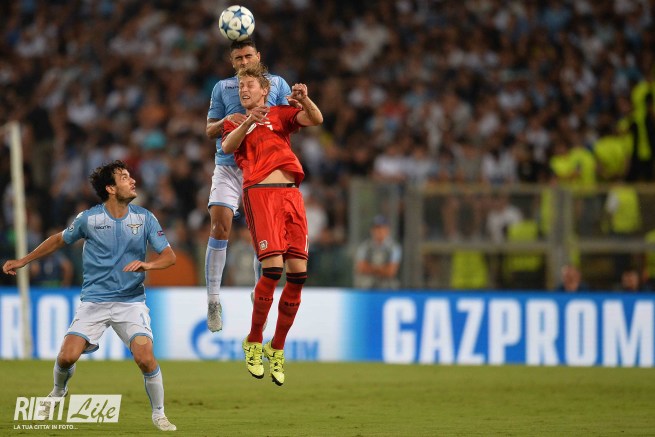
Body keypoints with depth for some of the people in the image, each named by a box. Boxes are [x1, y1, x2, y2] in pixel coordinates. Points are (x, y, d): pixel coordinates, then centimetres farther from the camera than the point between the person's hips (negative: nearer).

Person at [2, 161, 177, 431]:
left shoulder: (145, 218, -3)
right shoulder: (89, 219, -5)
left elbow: (169, 256, -3)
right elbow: (60, 240, 13)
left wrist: (146, 264, -24)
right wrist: (23, 261, 16)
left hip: (131, 302, 0)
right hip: (94, 301, 0)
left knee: (145, 358, -19)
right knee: (67, 356, -11)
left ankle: (158, 414, 3)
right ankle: (58, 391, 25)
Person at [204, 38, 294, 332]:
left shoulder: (277, 84, 12)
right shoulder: (222, 87, 14)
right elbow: (210, 131, 12)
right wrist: (226, 122, -10)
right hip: (228, 166, 0)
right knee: (220, 227, -14)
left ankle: (260, 294, 20)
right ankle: (213, 300, -11)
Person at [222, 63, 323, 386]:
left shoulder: (280, 115, 21)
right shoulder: (235, 123, 18)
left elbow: (316, 120, 4)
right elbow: (227, 146, -5)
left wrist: (304, 101, -17)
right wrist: (248, 121, -22)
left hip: (291, 195, 3)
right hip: (259, 193, -3)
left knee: (298, 274, -4)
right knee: (272, 268, -19)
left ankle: (277, 348, 9)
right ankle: (253, 342, -2)